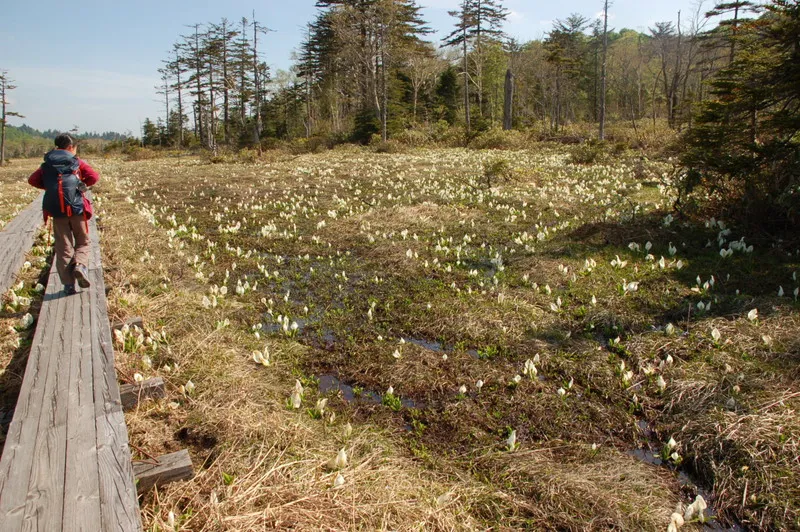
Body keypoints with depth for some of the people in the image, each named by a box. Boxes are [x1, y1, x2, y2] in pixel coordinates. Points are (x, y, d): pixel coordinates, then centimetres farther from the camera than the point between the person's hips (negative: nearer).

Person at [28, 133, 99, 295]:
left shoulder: (47, 165, 13)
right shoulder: (77, 162, 5)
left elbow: (32, 180, 6)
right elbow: (94, 176, -5)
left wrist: (50, 186, 15)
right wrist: (81, 184, 10)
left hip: (56, 210, 2)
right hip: (77, 208, -2)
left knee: (63, 247, 7)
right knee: (82, 242, 12)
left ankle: (68, 284, 3)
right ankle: (80, 265, -18)